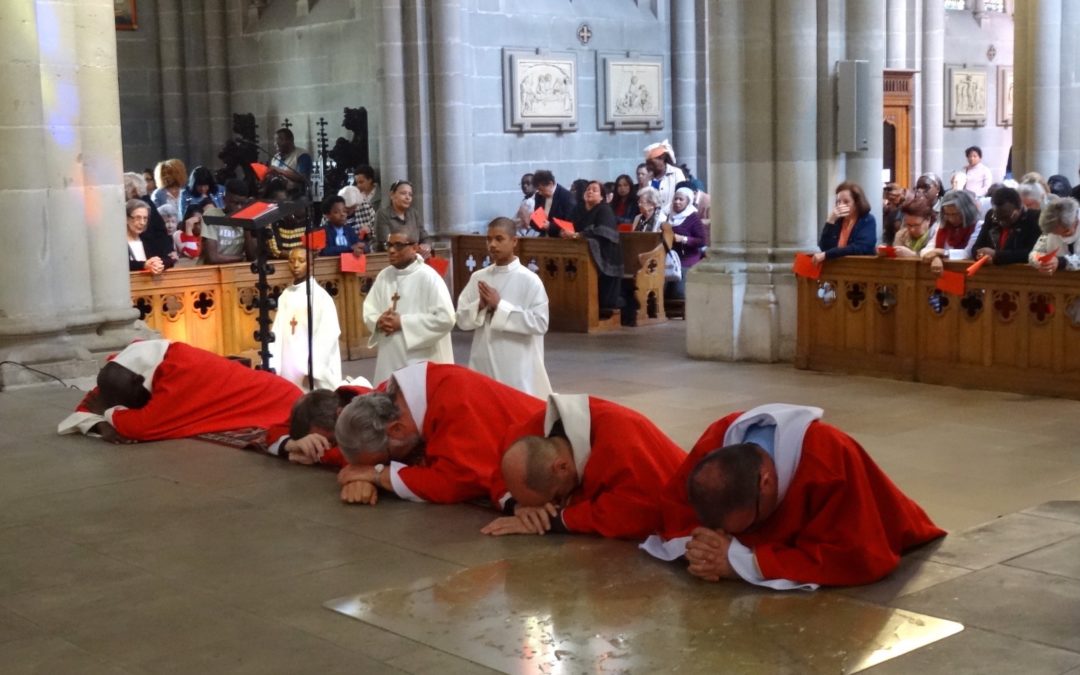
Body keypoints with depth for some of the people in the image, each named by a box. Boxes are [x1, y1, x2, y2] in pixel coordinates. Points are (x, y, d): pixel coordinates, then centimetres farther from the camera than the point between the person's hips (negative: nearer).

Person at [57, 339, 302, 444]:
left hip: (281, 403, -8)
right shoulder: (136, 366, -9)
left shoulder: (182, 370, -37)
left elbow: (144, 425, -40)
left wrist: (108, 414, -20)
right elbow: (95, 401, 2)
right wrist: (103, 425, -20)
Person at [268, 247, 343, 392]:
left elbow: (328, 335, -10)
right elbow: (277, 332, 8)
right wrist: (272, 365, 0)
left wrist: (312, 370, -13)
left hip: (312, 369, -5)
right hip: (288, 368, 5)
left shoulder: (320, 295, -6)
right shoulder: (285, 295, 9)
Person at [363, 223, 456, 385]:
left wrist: (403, 322, -17)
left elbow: (445, 318, -18)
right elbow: (369, 310, 16)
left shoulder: (428, 277, -11)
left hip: (422, 362, -6)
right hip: (390, 361, 6)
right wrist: (379, 321, -9)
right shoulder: (384, 276, 9)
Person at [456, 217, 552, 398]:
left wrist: (499, 305, -15)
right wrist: (480, 306, -12)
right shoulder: (478, 277, 7)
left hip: (518, 369, -4)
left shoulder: (529, 280, -7)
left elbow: (540, 323, -13)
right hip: (484, 365, 5)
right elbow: (462, 319, 9)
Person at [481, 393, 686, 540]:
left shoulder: (618, 438, -35)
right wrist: (519, 506, -25)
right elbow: (501, 479, -4)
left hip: (663, 528, -5)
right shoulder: (540, 427, -18)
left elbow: (637, 514, -42)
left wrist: (554, 520, -36)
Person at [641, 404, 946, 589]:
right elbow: (674, 515, -15)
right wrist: (698, 545, -38)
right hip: (789, 540, 3)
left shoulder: (829, 461, -42)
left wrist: (741, 562, -46)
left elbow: (850, 560, -43)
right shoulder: (714, 445, -28)